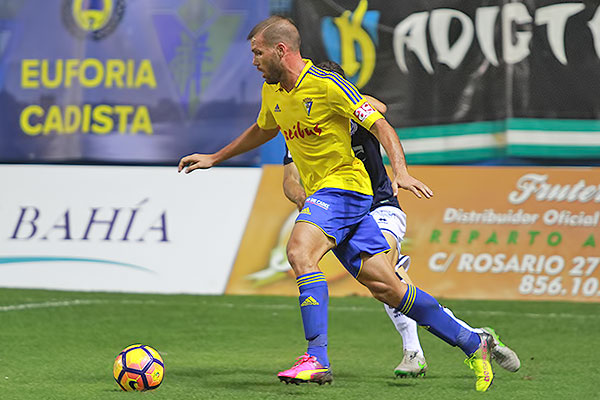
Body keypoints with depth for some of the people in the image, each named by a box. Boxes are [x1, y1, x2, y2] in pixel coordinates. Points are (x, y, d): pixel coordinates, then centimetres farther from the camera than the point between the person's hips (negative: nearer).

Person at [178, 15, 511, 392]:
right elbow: (262, 130, 30)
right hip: (321, 192, 8)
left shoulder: (326, 85, -16)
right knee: (385, 287, 6)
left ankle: (317, 359, -33)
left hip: (345, 185, -8)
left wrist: (401, 171, -31)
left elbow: (380, 125, -18)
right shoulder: (272, 91, 9)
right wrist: (215, 158, 33)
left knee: (299, 251, -30)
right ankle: (472, 343, 16)